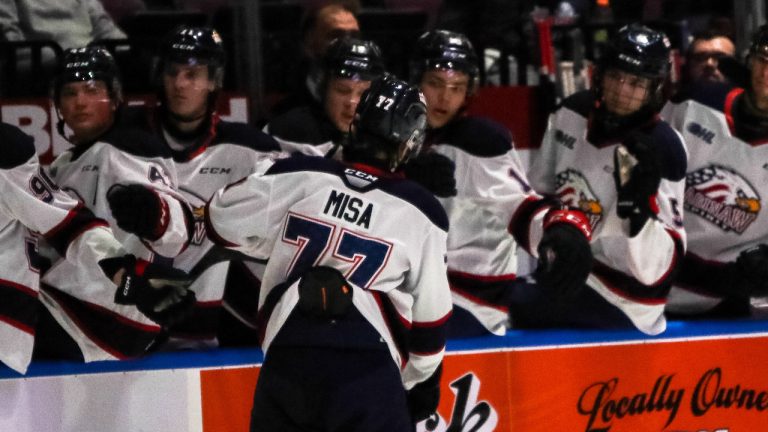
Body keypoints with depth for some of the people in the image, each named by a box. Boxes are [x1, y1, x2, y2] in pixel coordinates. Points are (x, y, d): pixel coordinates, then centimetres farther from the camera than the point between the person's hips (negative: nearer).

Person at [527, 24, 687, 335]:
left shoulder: (661, 151, -20)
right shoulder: (572, 112, -1)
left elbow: (654, 269, -25)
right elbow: (539, 187, 16)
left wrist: (638, 206, -39)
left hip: (617, 305, -8)